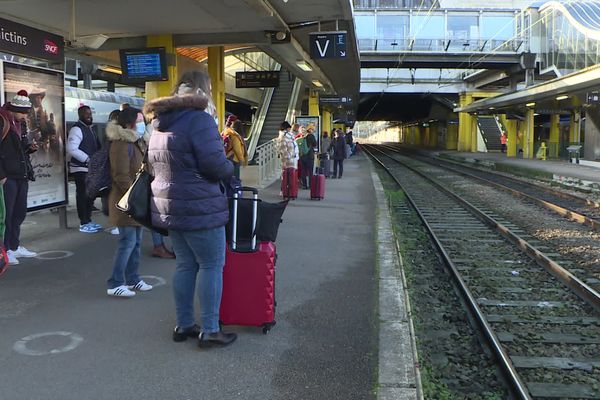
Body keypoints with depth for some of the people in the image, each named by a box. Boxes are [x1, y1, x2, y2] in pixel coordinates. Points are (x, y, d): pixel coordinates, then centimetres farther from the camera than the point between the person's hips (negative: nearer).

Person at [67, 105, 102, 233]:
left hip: (91, 168, 9)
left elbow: (96, 147, 26)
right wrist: (87, 159, -21)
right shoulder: (77, 129, -13)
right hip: (80, 168, -9)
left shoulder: (90, 129, 17)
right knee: (83, 195, -6)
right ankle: (84, 224, 0)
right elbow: (71, 149, -23)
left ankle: (88, 220, 25)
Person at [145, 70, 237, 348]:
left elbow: (155, 162, 20)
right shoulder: (199, 119, -15)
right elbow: (215, 164, -20)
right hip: (200, 208, -9)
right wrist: (230, 169, 0)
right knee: (212, 265, 1)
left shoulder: (160, 123, 13)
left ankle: (184, 325, 24)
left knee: (185, 265, 16)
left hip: (170, 207, 9)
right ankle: (209, 331, 5)